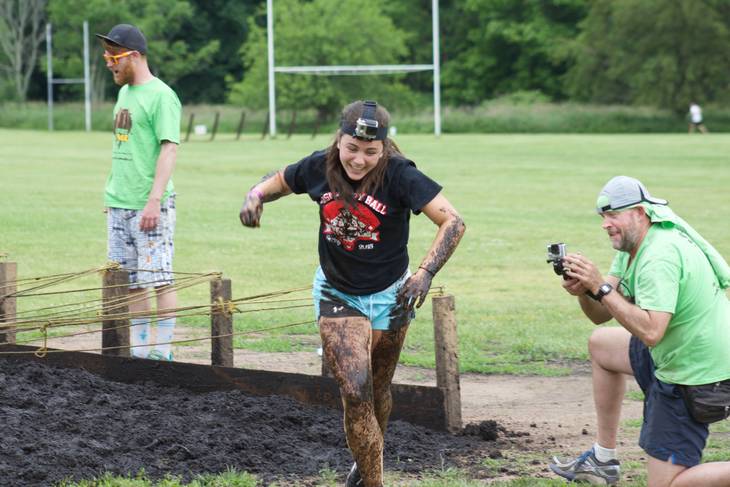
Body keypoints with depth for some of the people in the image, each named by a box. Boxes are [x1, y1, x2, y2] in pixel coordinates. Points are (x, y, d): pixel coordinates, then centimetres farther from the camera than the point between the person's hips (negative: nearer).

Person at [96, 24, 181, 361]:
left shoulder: (160, 96, -10)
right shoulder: (124, 93, 16)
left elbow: (169, 149, -16)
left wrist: (154, 200, -22)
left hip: (149, 207, -8)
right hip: (119, 206, 8)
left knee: (159, 280, -6)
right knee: (130, 283, 9)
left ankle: (163, 354, -2)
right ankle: (141, 352, 14)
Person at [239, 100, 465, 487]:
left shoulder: (399, 175, -23)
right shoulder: (319, 168, -12)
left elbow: (453, 222, -24)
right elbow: (278, 182, 8)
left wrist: (426, 273, -35)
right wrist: (255, 197, -14)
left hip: (388, 295, -1)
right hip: (336, 292, 1)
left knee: (376, 391, 16)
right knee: (355, 392, -14)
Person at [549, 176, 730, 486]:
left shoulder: (660, 256, -26)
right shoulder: (632, 244, 5)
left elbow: (649, 332, -35)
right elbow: (601, 315, 5)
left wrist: (601, 286, -30)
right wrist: (583, 291, -16)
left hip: (693, 376, -10)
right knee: (600, 344, 26)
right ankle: (603, 461, 30)